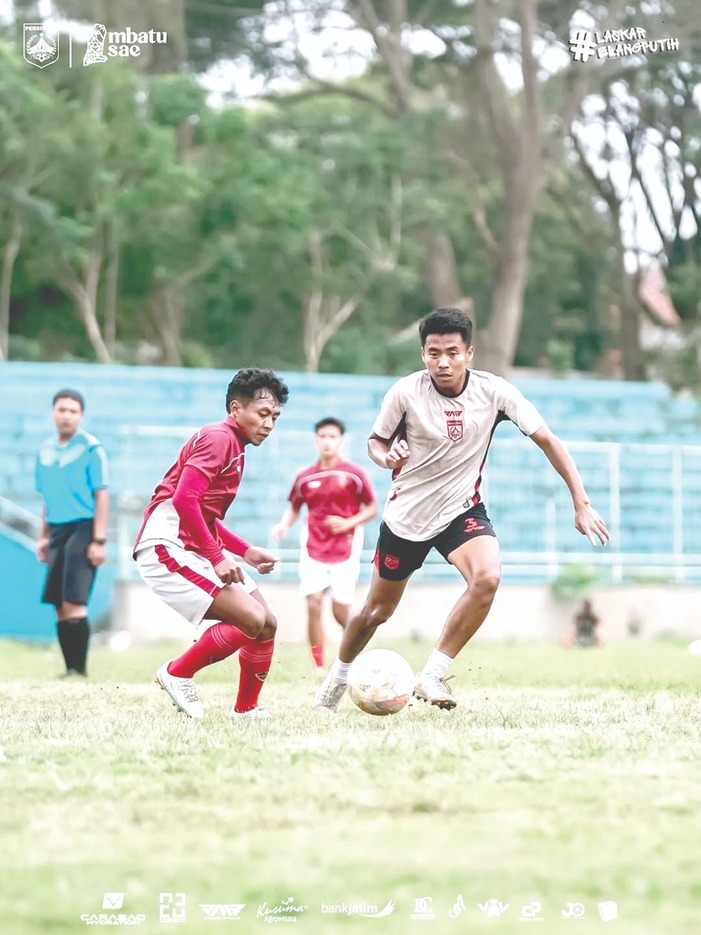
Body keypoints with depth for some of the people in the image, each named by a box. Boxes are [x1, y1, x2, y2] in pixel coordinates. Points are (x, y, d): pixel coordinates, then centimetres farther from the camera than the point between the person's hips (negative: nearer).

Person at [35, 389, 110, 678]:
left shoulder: (90, 448, -7)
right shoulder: (45, 450, 12)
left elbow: (101, 496, -9)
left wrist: (98, 541, -14)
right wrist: (43, 536, 17)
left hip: (82, 528, -6)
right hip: (57, 531, 6)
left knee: (74, 603, -13)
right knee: (60, 606, 5)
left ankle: (80, 668, -10)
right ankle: (70, 669, 10)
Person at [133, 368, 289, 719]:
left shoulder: (234, 446, 20)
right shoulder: (218, 438, -11)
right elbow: (184, 499, -22)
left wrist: (247, 552, 15)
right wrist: (216, 557, -20)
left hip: (196, 549, 10)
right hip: (167, 546, -10)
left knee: (267, 625, 8)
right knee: (252, 620, -19)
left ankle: (246, 709, 20)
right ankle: (177, 674, -3)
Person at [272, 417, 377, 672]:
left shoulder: (353, 474, -3)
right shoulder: (305, 477, 3)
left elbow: (372, 508, 2)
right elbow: (294, 508, 14)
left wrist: (348, 523, -13)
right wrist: (283, 525, -6)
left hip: (345, 551, -2)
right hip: (313, 550, 2)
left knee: (340, 611, -3)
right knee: (313, 604, -12)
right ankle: (319, 666, -5)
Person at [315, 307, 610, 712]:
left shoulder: (494, 391, -16)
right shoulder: (406, 392, -17)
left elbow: (548, 440, -13)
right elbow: (377, 441, 0)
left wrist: (582, 503, -18)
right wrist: (387, 457, -26)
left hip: (462, 511, 0)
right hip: (406, 514, 0)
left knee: (488, 577, -30)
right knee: (377, 611, 12)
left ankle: (431, 676, -19)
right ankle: (338, 675, 42)